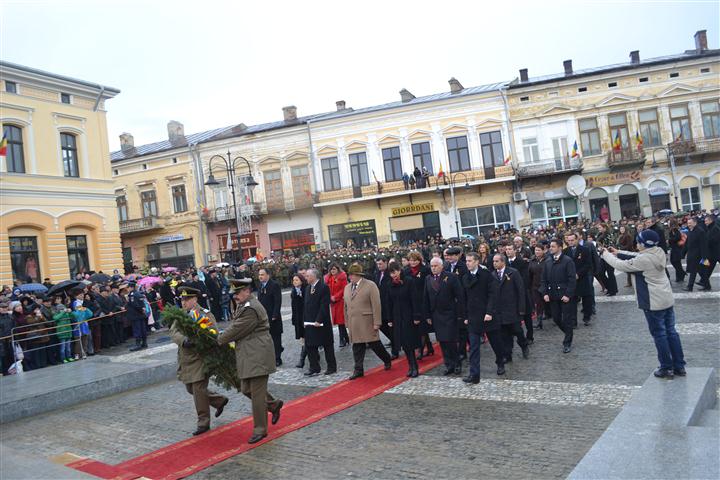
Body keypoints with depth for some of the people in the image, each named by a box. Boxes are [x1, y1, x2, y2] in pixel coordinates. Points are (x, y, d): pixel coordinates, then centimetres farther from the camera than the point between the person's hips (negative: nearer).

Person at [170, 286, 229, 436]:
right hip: (185, 360, 7)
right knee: (191, 389, 16)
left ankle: (203, 423, 10)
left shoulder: (206, 314, -9)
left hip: (200, 359, -7)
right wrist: (184, 340, -28)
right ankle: (220, 400, 35)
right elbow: (173, 332, -8)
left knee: (198, 390, -6)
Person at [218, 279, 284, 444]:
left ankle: (260, 429, 7)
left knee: (257, 393, -3)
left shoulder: (251, 309, -19)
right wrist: (223, 336, 3)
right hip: (248, 356, 10)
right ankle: (273, 404, 33)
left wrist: (219, 340, -3)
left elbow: (236, 330, -16)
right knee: (246, 389, 15)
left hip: (258, 355, -10)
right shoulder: (243, 306, 15)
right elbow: (234, 327, 19)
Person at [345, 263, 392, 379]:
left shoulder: (370, 286, -7)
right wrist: (347, 322, 14)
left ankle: (387, 360, 24)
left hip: (367, 323, -5)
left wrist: (377, 323, -14)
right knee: (357, 347, 6)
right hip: (353, 324, 5)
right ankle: (358, 370, 14)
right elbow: (346, 306, 19)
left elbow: (376, 305, -10)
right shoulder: (347, 288, 13)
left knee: (374, 343, -1)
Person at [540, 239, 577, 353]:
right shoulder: (548, 262, 9)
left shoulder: (568, 261, -7)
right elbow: (543, 279, 10)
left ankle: (567, 343, 14)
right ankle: (569, 334, 32)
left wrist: (568, 294, -16)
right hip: (553, 296, 5)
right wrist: (544, 293, -1)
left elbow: (572, 279, -11)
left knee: (567, 320, 2)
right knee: (556, 319, 8)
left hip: (565, 296, -5)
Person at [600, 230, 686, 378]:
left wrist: (606, 255, 2)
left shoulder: (644, 260, -24)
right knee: (671, 332, 14)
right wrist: (618, 253, 13)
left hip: (654, 303, -8)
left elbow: (621, 265, -14)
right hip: (667, 299, 8)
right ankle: (679, 366, 22)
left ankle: (666, 368, 15)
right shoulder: (658, 252, 1)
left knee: (659, 335, 4)